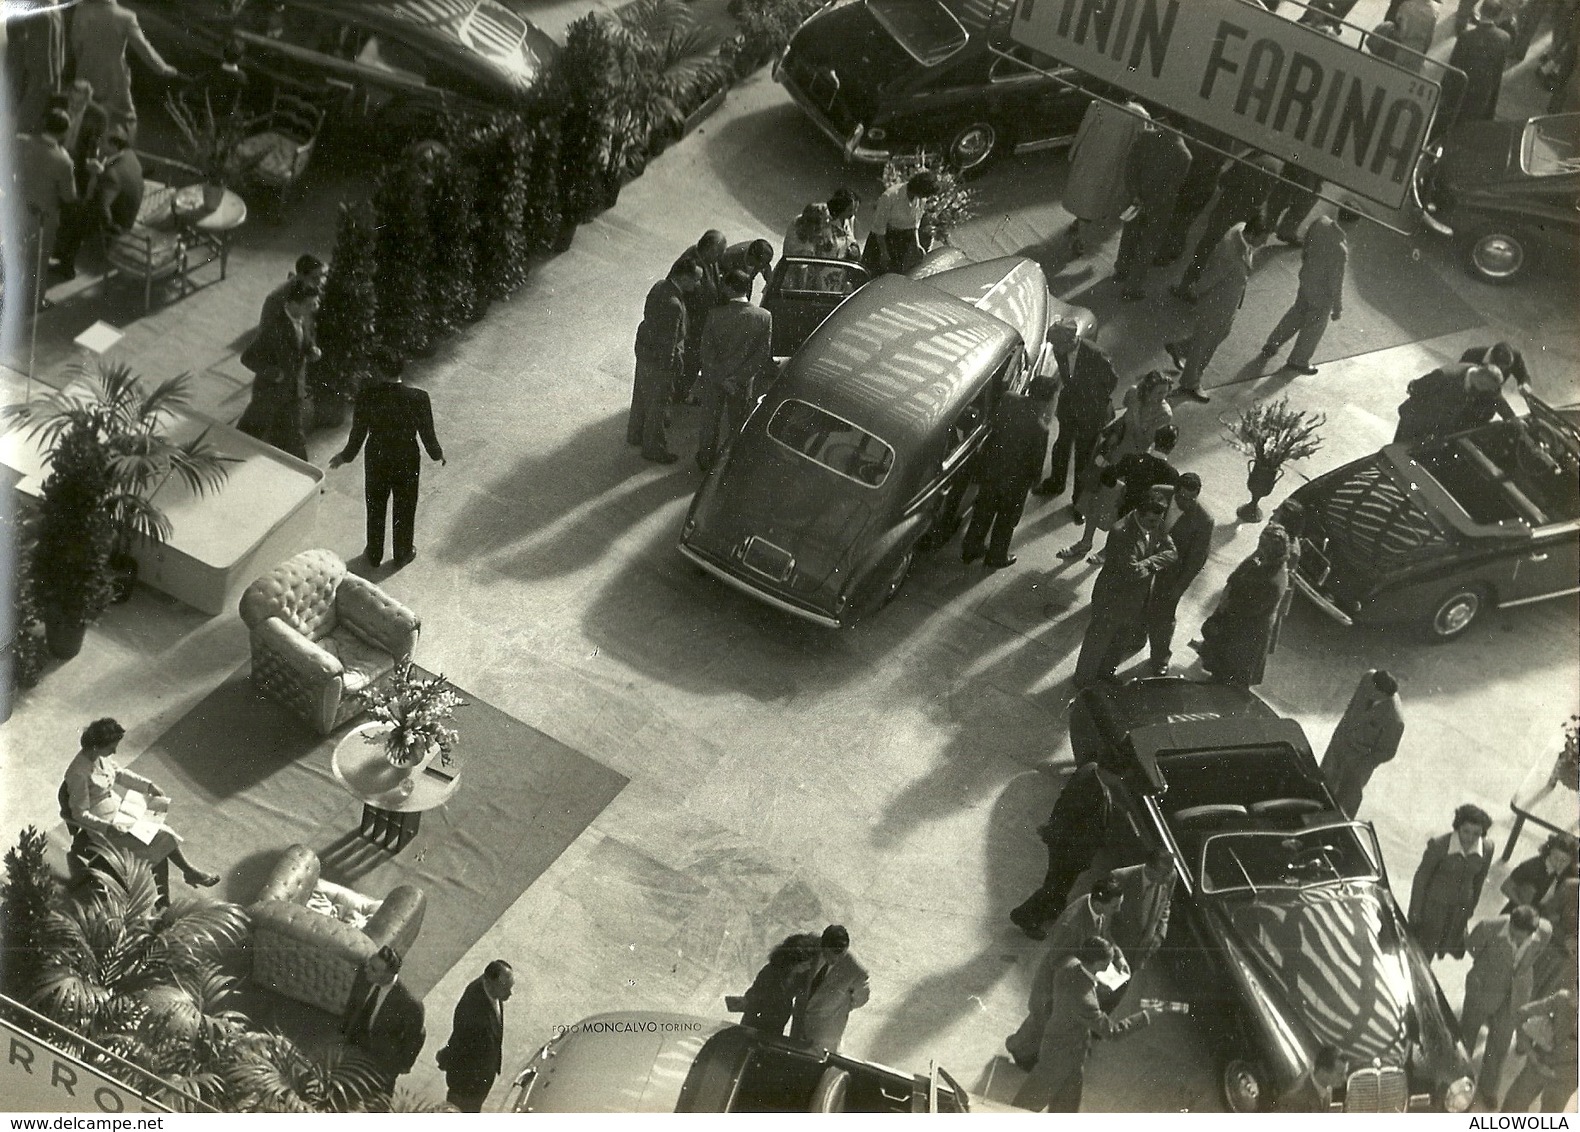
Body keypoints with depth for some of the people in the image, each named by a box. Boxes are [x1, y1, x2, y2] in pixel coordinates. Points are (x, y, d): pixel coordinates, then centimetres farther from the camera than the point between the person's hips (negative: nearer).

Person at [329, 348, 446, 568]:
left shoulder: (365, 396, -24)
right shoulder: (418, 399, -26)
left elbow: (358, 433, -12)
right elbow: (427, 434, -13)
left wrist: (346, 456, 8)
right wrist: (437, 454, 9)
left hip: (377, 459, 1)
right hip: (407, 461, -1)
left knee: (375, 508, 24)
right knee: (404, 509, 23)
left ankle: (374, 554, 42)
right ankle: (403, 553, 43)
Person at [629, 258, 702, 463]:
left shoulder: (659, 286, -6)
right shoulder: (673, 305, -33)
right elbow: (668, 343, -27)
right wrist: (668, 369, -16)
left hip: (644, 347, 9)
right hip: (657, 360, -9)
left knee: (641, 396, 27)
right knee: (657, 404, 12)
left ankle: (635, 434, 47)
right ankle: (653, 448, 30)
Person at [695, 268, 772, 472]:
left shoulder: (715, 314, -20)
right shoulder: (764, 317, -16)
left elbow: (706, 351, -16)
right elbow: (763, 355, -14)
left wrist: (723, 379, -11)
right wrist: (738, 378, -12)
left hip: (714, 379, -1)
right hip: (743, 382, 1)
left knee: (710, 419, 21)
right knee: (737, 423, 21)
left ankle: (706, 460, 37)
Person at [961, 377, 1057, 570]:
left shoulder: (1008, 402, -16)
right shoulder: (1039, 429, -31)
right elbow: (1036, 461, -18)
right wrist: (1032, 480, 4)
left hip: (988, 468, 5)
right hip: (1014, 480, -5)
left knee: (983, 512, 26)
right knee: (1006, 519, 21)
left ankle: (970, 550, 44)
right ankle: (997, 557, 40)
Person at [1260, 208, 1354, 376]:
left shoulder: (1320, 222, -19)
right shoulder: (1339, 249, -38)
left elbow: (1305, 249, 1)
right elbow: (1336, 283, -26)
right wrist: (1338, 309, -11)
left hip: (1306, 279, 6)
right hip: (1322, 293, -6)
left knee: (1297, 312, 31)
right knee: (1314, 328, 20)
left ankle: (1271, 345, 48)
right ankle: (1298, 361, 43)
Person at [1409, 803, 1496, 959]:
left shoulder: (1487, 848, -15)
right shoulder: (1439, 845, -26)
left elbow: (1479, 880, 3)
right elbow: (1421, 877, -14)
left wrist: (1471, 908, 14)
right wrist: (1415, 911, -7)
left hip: (1461, 907, 4)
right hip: (1434, 904, -4)